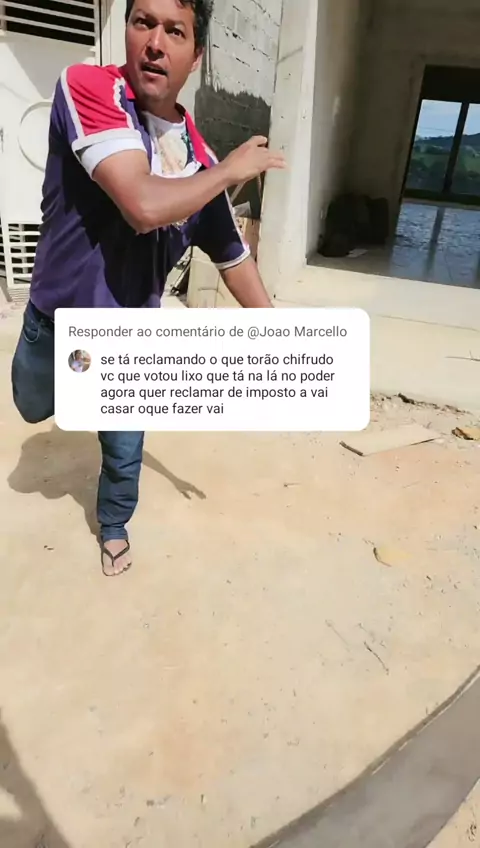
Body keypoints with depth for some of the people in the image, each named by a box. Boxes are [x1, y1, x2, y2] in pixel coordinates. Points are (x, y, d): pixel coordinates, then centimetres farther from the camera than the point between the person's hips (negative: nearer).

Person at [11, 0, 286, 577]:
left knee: (125, 451, 16)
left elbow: (233, 257, 3)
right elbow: (145, 205, -36)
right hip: (56, 321, -2)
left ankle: (113, 526, 47)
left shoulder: (199, 158, -8)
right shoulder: (87, 87, -20)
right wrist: (232, 169, -22)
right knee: (34, 409, 26)